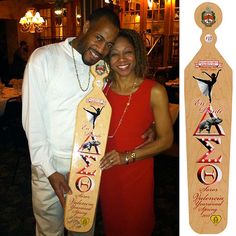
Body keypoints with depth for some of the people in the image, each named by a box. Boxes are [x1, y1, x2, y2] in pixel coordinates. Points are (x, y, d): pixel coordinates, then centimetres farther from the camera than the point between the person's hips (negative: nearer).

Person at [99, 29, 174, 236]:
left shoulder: (155, 91, -14)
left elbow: (166, 140, -11)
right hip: (106, 171, 3)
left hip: (137, 172, -3)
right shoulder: (102, 89, -2)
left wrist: (127, 156, -19)